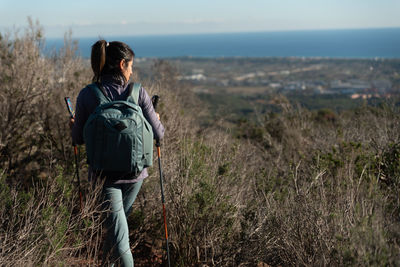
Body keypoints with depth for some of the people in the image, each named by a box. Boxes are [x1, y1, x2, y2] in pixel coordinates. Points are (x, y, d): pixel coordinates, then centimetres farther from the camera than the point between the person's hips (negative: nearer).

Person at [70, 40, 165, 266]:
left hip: (105, 174, -2)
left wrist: (74, 126, 20)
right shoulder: (138, 93, -11)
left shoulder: (87, 95, -11)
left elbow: (79, 139, -3)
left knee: (117, 233, 3)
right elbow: (158, 134, -6)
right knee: (120, 220, 27)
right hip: (134, 172, 2)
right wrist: (158, 121, 17)